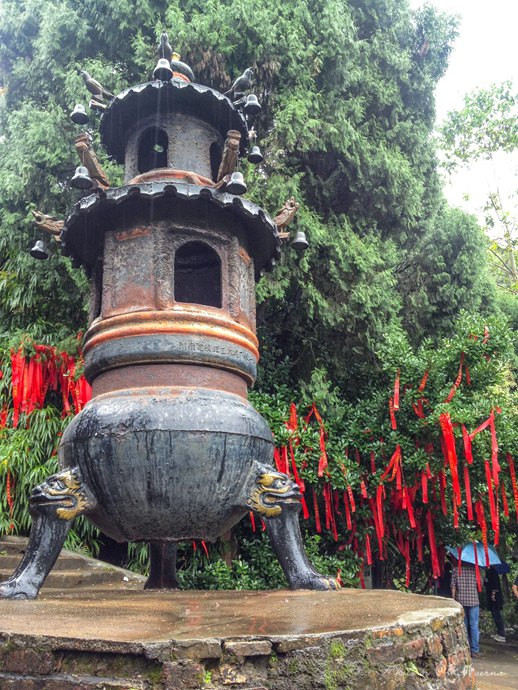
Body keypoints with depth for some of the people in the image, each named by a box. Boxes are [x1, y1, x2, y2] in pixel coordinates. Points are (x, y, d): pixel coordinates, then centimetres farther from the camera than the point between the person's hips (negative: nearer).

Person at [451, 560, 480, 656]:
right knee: (474, 625, 5)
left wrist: (454, 599, 7)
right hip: (473, 600, -2)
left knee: (464, 625, 11)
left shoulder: (456, 567, -3)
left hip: (460, 600, 2)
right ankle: (474, 650, 5)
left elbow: (453, 586, -2)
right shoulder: (474, 567, -6)